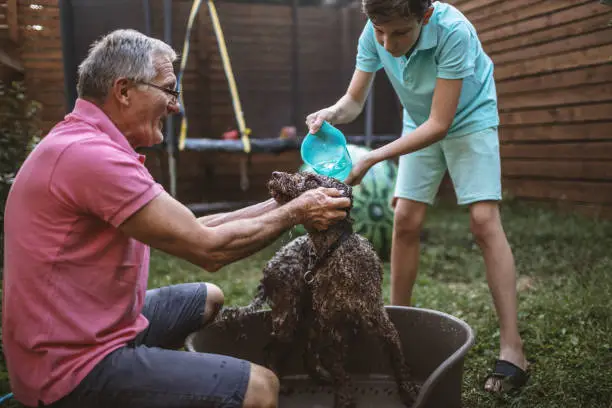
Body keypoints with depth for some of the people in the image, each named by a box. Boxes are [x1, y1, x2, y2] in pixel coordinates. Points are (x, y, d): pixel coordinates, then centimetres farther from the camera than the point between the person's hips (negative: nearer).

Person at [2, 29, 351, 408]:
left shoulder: (87, 143, 10)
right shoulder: (89, 154, -24)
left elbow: (189, 228, 7)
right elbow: (208, 248, -21)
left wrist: (279, 203, 4)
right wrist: (294, 213, -8)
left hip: (89, 328, 10)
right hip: (75, 367, -10)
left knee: (209, 298, 25)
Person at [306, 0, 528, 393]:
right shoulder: (374, 34, -20)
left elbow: (439, 124, -32)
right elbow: (354, 100, -11)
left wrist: (371, 159, -37)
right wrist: (332, 114, -35)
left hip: (470, 120, -4)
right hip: (420, 124, 5)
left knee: (484, 221, -16)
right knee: (405, 221, -2)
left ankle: (512, 349, -14)